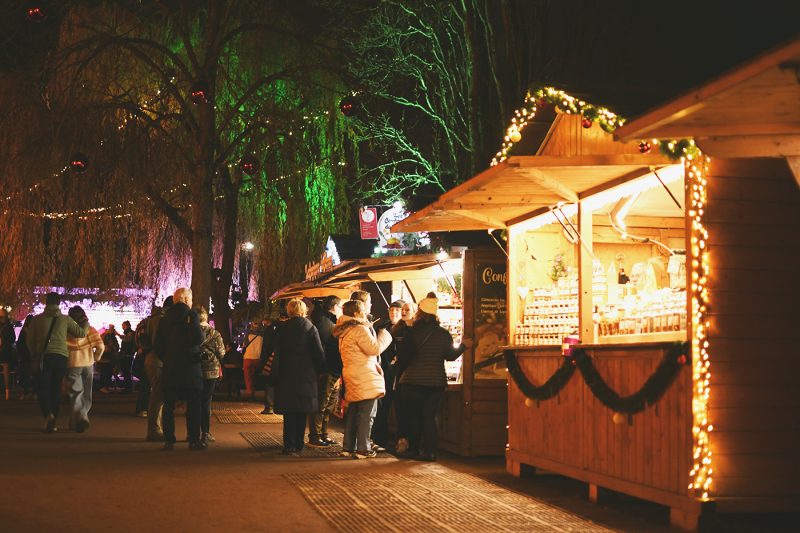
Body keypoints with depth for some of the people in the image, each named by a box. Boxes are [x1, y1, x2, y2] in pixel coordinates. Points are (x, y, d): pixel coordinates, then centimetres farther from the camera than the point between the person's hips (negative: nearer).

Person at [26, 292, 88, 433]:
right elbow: (81, 333, 9)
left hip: (43, 357, -1)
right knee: (56, 388, 10)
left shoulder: (37, 319, 5)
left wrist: (35, 353, 25)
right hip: (61, 356, 1)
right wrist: (86, 323, 29)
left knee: (43, 388, -2)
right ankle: (53, 422, 11)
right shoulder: (65, 319, 4)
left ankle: (48, 415, -27)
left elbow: (29, 339, 8)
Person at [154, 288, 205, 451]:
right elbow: (198, 339, -19)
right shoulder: (191, 315, -8)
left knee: (169, 405, 7)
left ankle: (169, 440, 5)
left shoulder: (165, 318, 10)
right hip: (189, 366, -5)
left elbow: (158, 345, 10)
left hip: (170, 368, 5)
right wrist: (204, 334, 1)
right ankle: (194, 440, 1)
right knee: (193, 405, 2)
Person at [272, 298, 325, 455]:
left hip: (286, 375, 0)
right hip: (306, 376, 1)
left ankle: (289, 446, -3)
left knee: (289, 413, 3)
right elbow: (319, 353, -6)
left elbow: (274, 349, -4)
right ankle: (298, 444, 16)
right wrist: (317, 370, 7)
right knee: (302, 413, 12)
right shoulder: (311, 328, -4)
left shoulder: (282, 328, -3)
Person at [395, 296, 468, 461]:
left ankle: (413, 449, 11)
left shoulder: (413, 332, -11)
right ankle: (429, 451, 3)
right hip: (437, 381, 3)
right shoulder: (444, 334, -1)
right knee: (430, 416, 7)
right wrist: (463, 346, 24)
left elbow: (403, 357, -12)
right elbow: (451, 355, 7)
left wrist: (400, 365, 10)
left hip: (414, 380, -3)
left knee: (413, 416, 9)